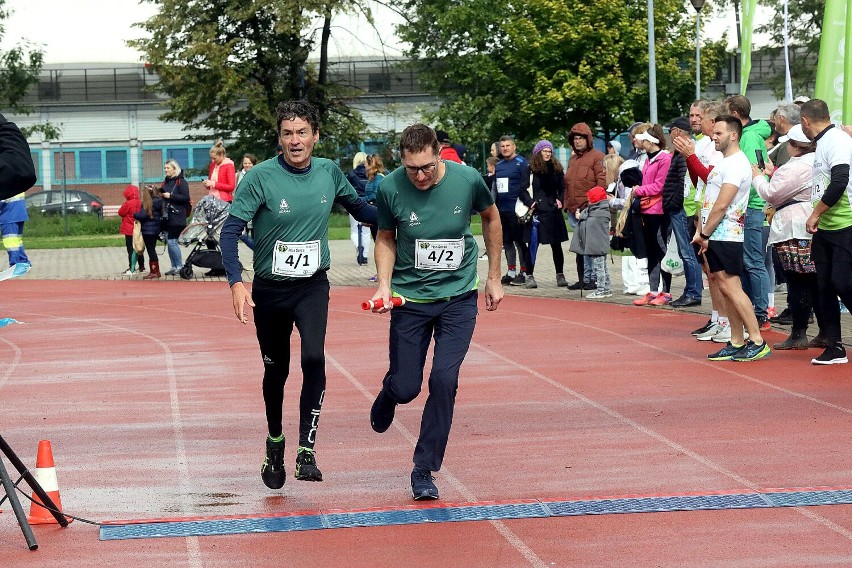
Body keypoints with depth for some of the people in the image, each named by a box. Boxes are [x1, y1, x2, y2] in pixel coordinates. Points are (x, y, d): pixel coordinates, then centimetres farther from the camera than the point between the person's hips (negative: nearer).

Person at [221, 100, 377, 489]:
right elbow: (231, 230, -16)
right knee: (276, 370, 12)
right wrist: (236, 282, -28)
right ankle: (274, 441, 39)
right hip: (269, 289, -1)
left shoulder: (329, 172, -3)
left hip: (313, 286, 1)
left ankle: (306, 451, -18)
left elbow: (359, 208, 17)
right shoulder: (261, 177, -14)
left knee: (314, 358, -22)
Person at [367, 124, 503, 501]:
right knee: (405, 387, 2)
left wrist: (494, 278, 10)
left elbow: (491, 218, 6)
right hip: (410, 297, 0)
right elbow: (386, 238, 3)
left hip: (458, 297, 0)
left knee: (444, 380, -12)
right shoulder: (391, 188, -15)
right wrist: (384, 284, -13)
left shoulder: (467, 179, -15)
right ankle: (388, 395, 42)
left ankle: (424, 470, 3)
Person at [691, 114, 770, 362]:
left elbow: (721, 205, -19)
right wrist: (702, 233, 11)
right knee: (725, 288, 9)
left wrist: (704, 234, -13)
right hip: (715, 237, 10)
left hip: (726, 237, -10)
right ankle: (737, 343, 11)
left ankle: (757, 342, -12)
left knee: (731, 287, -12)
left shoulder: (736, 164, -14)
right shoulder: (725, 163, 19)